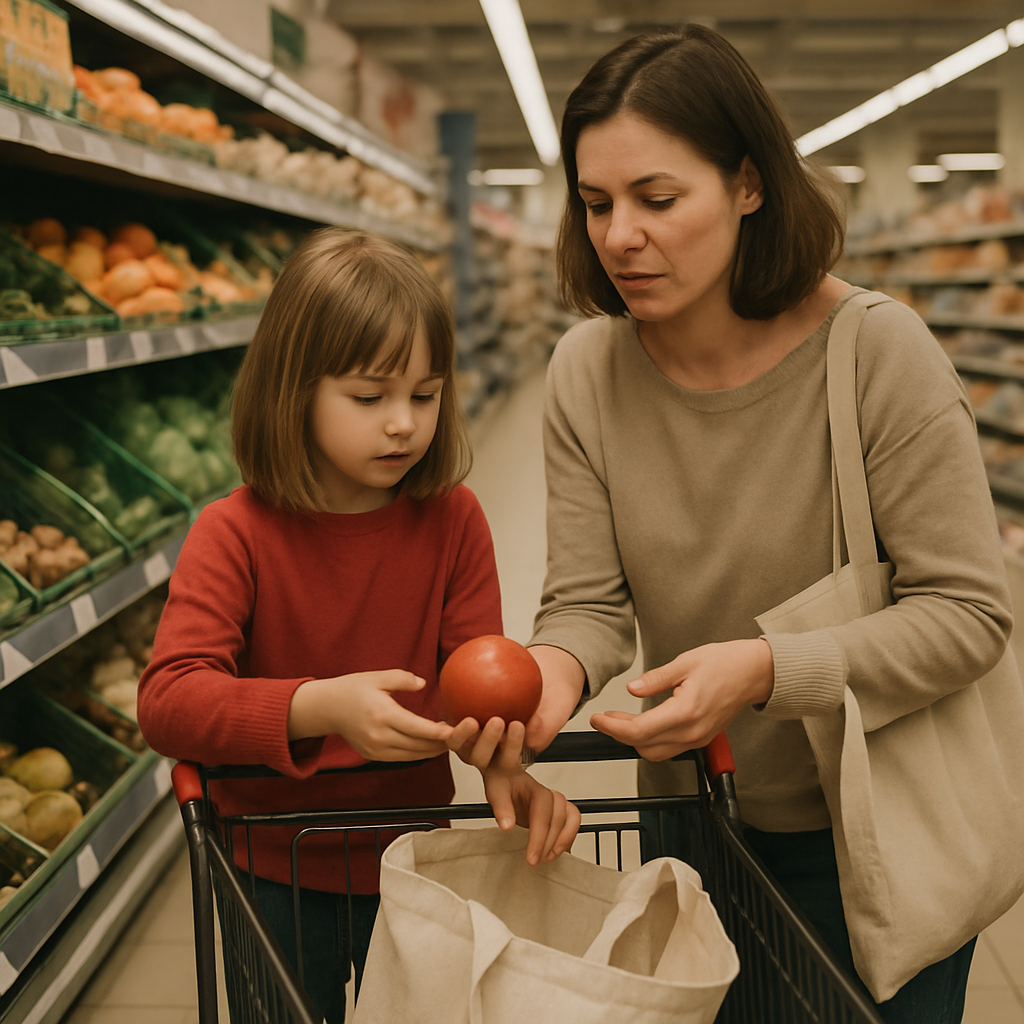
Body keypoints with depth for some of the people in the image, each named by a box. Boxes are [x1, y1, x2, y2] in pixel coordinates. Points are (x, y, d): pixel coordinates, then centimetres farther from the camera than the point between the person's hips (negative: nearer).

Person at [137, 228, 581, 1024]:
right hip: (276, 875, -2)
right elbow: (167, 700, -28)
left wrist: (506, 764, -33)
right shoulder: (235, 533, -18)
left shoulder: (453, 519, -9)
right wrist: (320, 708, -43)